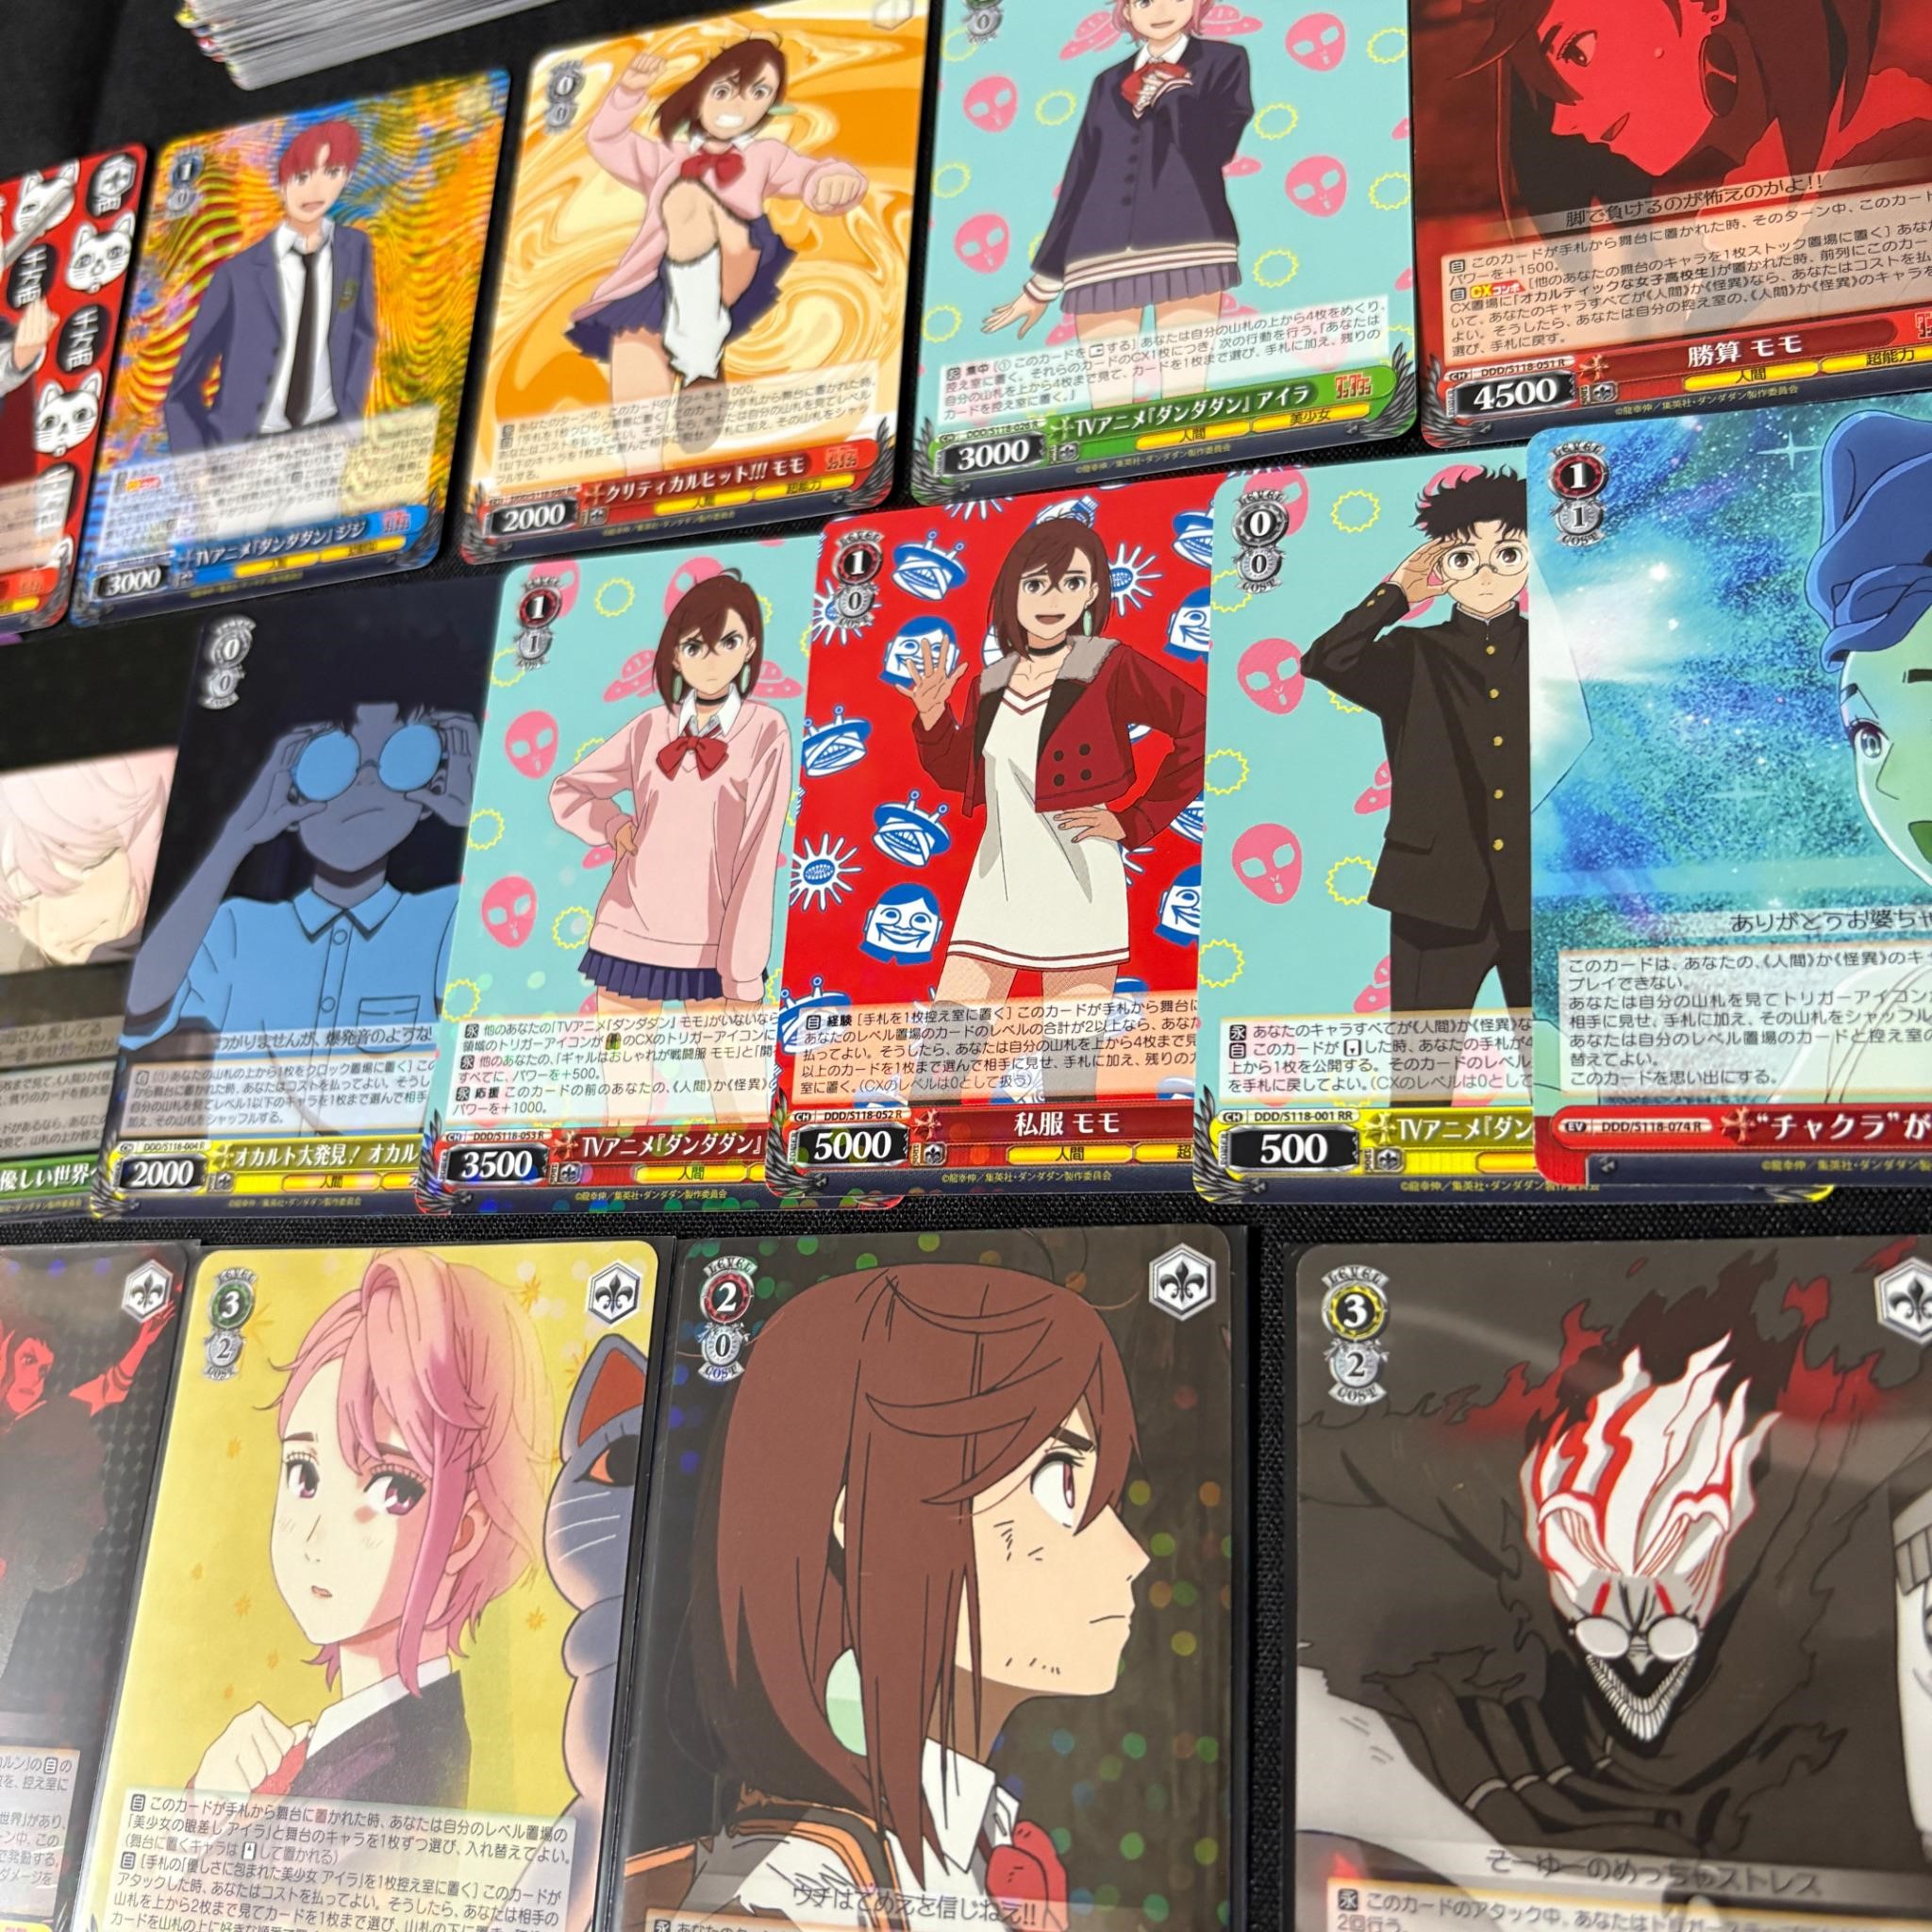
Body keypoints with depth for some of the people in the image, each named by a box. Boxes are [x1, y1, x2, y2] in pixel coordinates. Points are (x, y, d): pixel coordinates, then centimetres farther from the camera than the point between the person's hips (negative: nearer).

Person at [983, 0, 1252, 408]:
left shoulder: (1223, 61, 12)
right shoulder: (1110, 82, 20)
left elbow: (1213, 148, -5)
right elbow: (1079, 183, 18)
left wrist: (1172, 92, 0)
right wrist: (1044, 282, 15)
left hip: (1188, 249, -3)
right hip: (1103, 258, 3)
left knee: (1182, 392, -10)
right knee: (1107, 401, -3)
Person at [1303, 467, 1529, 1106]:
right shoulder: (1414, 655, 4)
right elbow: (1325, 661, -12)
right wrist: (1396, 591, -5)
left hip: (1533, 897, 1)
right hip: (1438, 894, -1)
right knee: (1420, 1070, 5)